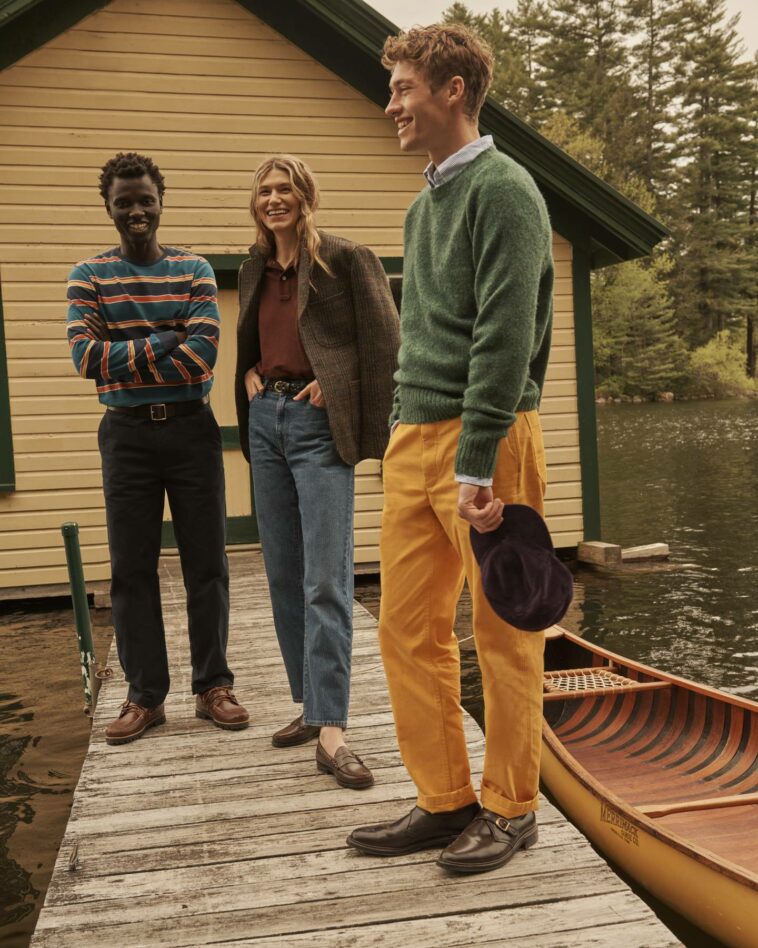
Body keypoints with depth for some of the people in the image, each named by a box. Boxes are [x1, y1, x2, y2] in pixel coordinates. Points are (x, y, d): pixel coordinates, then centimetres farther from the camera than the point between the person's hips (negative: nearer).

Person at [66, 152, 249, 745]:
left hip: (191, 428, 0)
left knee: (206, 563, 3)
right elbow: (86, 357, -8)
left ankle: (213, 685, 16)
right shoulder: (89, 276, 6)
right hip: (126, 434, 1)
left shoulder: (194, 270, 4)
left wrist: (125, 359, -10)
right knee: (132, 568, 4)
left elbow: (203, 354, -10)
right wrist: (164, 343, -11)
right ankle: (145, 696, 15)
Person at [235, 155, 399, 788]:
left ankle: (331, 733, -9)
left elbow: (384, 343, -7)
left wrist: (338, 390, -11)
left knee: (325, 580, -12)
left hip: (318, 424, -7)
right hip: (266, 420, 7)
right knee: (284, 575, 10)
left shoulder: (345, 259, -4)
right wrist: (249, 376, 9)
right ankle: (311, 706, 22)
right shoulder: (255, 270, 16)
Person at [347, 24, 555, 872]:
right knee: (407, 629, 8)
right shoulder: (423, 205, 19)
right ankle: (444, 801, 21)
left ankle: (509, 808, 19)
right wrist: (406, 436, 16)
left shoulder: (503, 191, -7)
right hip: (413, 437, 8)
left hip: (484, 440, -8)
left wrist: (476, 466, -20)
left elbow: (504, 336, -16)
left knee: (503, 635, 3)